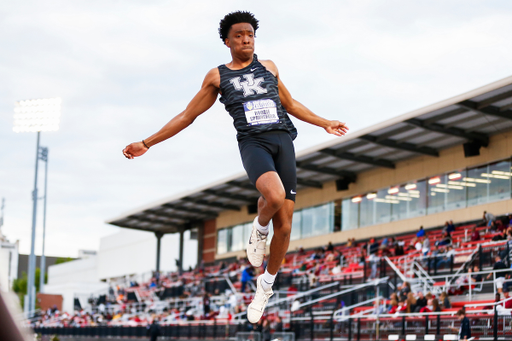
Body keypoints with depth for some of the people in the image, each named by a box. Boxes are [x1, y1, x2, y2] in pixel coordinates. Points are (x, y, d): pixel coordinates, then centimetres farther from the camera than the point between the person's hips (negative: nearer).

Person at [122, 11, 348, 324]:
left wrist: (324, 123, 33)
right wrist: (147, 143, 14)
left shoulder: (269, 67, 20)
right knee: (275, 196, -36)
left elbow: (290, 103, 33)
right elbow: (187, 116, 17)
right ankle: (260, 228, 0)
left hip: (283, 140, 3)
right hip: (253, 143, -3)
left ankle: (266, 286, 20)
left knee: (284, 225, -3)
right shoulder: (217, 76, 13)